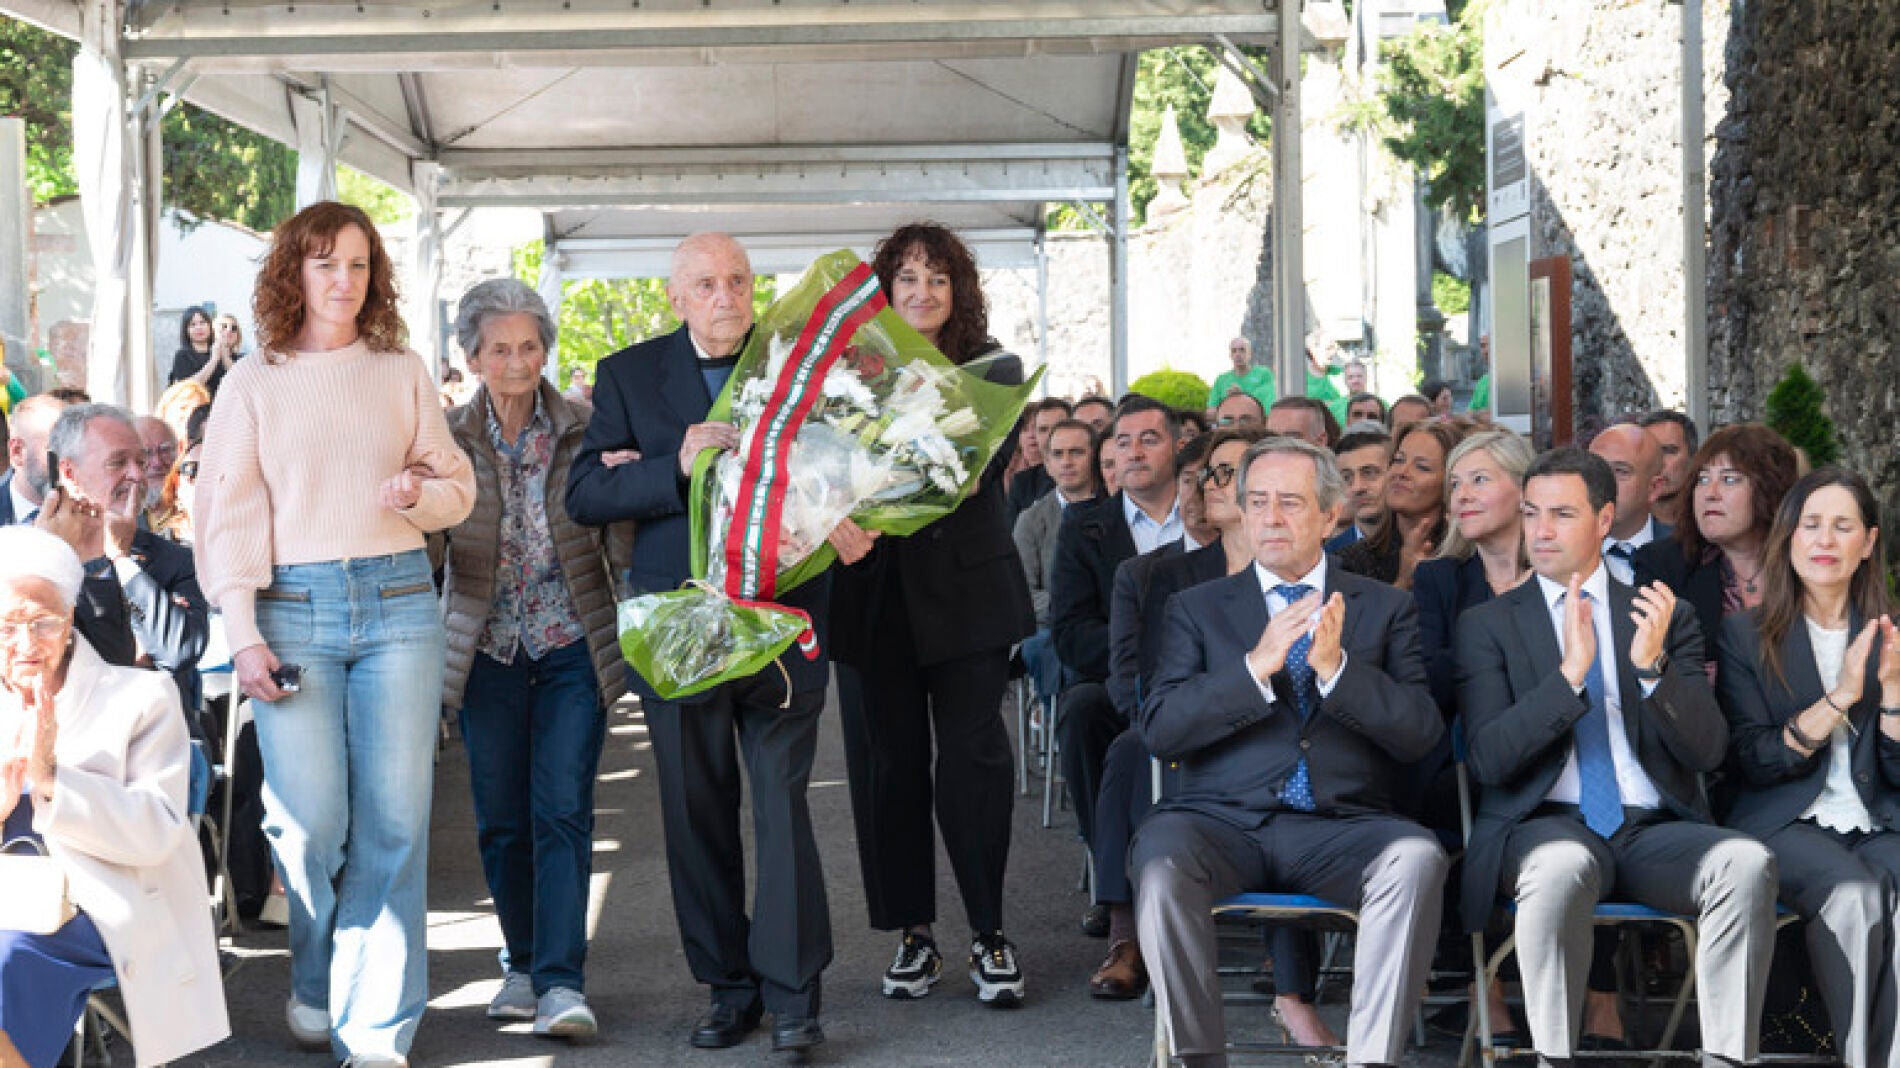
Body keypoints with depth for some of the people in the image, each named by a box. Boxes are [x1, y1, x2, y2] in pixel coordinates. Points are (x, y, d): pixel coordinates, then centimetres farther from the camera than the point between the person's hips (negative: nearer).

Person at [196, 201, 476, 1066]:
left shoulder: (404, 374, 11)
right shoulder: (253, 384, 6)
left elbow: (457, 483, 15)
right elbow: (228, 513, 3)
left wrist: (420, 493, -9)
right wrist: (243, 633, -5)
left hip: (398, 604, 1)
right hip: (294, 610, -1)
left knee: (394, 820, -3)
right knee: (309, 821, -4)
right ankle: (315, 986, 22)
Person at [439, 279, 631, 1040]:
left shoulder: (584, 429, 0)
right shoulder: (448, 437, 2)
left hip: (572, 643, -1)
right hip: (489, 649, 2)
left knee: (562, 811, -9)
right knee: (501, 819, 7)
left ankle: (561, 983, -11)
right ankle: (524, 962, 24)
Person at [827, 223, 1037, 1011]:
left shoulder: (991, 370, 2)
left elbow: (985, 464, -13)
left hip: (965, 590, -2)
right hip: (875, 596, 2)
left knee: (973, 755, -3)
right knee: (887, 762, 4)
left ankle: (988, 934, 5)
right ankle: (913, 933, 14)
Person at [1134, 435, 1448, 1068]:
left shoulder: (1385, 608, 16)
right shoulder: (1198, 607, 16)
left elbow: (1422, 733, 4)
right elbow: (1158, 730, 2)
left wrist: (1336, 667, -11)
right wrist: (1257, 667, -11)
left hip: (1341, 826, 0)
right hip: (1224, 819, 0)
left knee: (1417, 857, -32)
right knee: (1160, 857, -33)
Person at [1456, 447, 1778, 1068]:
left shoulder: (1669, 618, 15)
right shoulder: (1486, 625, 10)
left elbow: (1708, 751, 5)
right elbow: (1488, 759, -4)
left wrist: (1653, 665, -13)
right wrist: (1571, 672, -16)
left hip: (1656, 831, 2)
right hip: (1546, 826, -2)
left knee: (1747, 860, -30)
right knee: (1563, 863, -38)